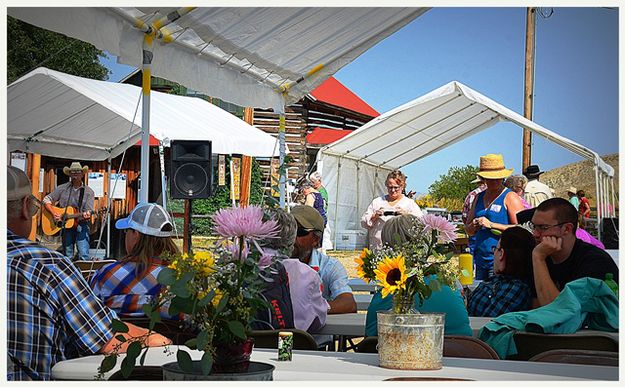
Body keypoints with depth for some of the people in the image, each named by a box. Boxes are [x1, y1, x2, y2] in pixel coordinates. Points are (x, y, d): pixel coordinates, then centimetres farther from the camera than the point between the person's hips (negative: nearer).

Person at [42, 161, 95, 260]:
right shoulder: (62, 188, 7)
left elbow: (89, 210, -4)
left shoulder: (88, 192, 3)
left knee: (84, 255, -13)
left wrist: (87, 215, -28)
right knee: (67, 256, 6)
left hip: (81, 224, -2)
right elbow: (46, 200, 8)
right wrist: (54, 213, -7)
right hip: (65, 224, 2)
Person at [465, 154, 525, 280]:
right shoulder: (479, 198, 15)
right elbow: (468, 230, 19)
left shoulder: (510, 197, -3)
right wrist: (474, 225, -4)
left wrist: (492, 225, -17)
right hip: (480, 259, 7)